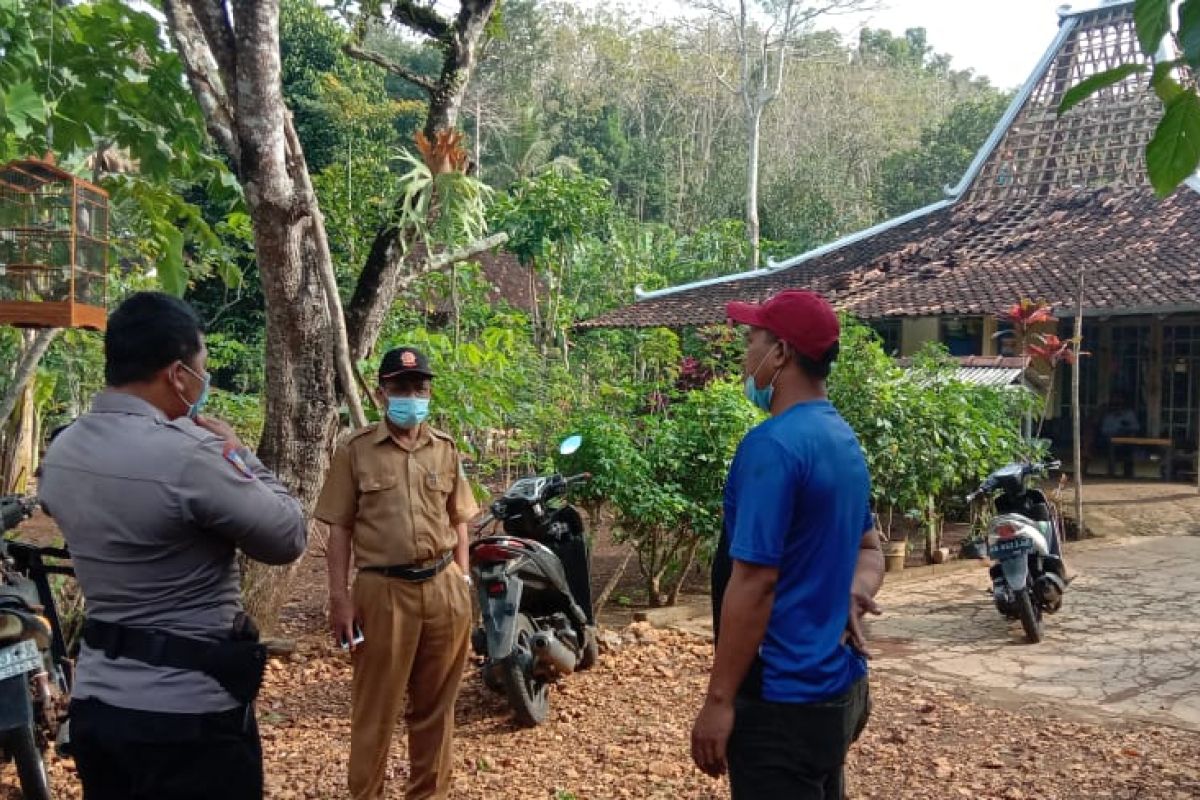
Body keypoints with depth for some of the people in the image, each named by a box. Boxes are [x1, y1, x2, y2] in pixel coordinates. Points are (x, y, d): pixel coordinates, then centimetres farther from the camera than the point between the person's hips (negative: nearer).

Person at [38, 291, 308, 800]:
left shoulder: (61, 452, 1)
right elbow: (289, 539, -13)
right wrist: (236, 454, -2)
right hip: (186, 714, -7)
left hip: (94, 700, 8)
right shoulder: (187, 456, -24)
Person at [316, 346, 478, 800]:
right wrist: (339, 597, -8)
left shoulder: (445, 449, 9)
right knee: (376, 708, 6)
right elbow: (339, 528, -2)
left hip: (444, 588, 3)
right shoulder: (356, 451, -2)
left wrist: (462, 583, 7)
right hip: (384, 591, -3)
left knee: (435, 705, 14)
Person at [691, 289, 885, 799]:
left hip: (784, 698, -9)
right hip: (839, 685, 9)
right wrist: (852, 598, -2)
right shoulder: (844, 440, 9)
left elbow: (754, 582, -23)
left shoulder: (772, 445, -21)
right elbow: (870, 548, 18)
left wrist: (719, 701, -17)